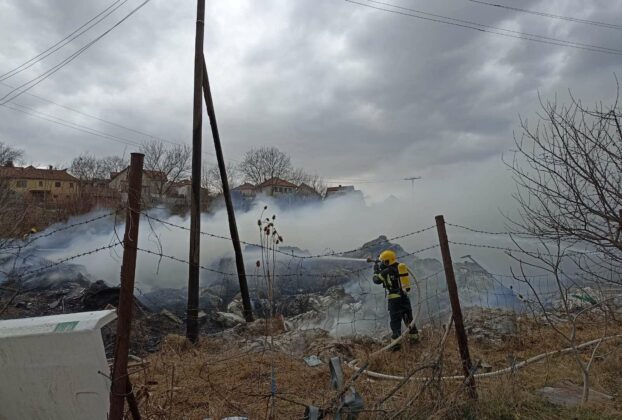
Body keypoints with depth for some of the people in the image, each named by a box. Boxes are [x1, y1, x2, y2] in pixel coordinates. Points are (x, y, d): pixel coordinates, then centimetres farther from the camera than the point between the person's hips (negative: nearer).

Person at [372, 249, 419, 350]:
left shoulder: (386, 271, -13)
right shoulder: (401, 267, 5)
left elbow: (376, 280, -1)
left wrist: (376, 269, 11)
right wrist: (382, 268, 21)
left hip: (394, 299, -6)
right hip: (404, 297, 6)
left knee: (395, 321, 0)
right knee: (408, 318, 20)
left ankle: (396, 343, 1)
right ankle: (414, 337, 29)